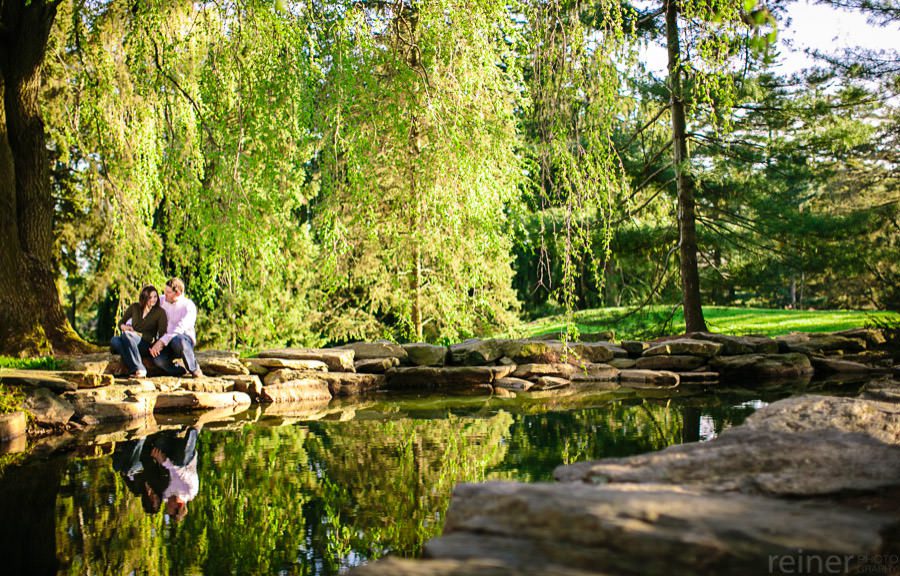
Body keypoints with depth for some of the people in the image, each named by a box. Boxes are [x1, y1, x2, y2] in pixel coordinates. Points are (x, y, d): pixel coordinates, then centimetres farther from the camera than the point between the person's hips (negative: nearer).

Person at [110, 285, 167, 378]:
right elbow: (121, 323, 19)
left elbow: (162, 335, -4)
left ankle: (139, 369, -37)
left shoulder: (160, 312, 0)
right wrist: (124, 327, -4)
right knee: (114, 340, -30)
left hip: (146, 346, -4)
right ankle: (138, 369, -39)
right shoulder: (135, 307, 10)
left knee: (126, 335, -33)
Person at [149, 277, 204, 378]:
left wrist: (162, 341, -32)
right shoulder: (162, 301, 8)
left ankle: (194, 369, -19)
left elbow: (179, 329, -21)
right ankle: (180, 370, -1)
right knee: (158, 359, -32)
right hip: (166, 343, 4)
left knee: (177, 341, -42)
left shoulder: (188, 306, -9)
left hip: (185, 340, -3)